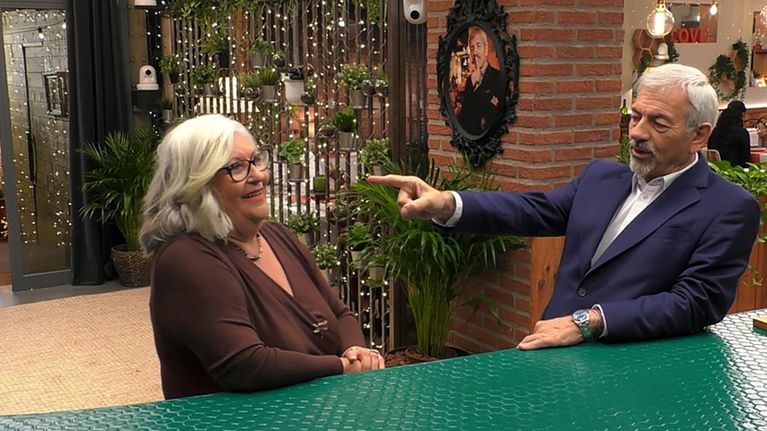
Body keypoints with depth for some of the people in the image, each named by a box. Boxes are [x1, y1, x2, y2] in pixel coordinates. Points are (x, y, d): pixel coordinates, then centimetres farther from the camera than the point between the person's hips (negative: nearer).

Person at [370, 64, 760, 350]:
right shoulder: (600, 177, 14)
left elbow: (695, 304, -12)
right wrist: (447, 204, -13)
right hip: (556, 354, 6)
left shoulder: (730, 209, -4)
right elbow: (534, 210, 5)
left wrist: (588, 322, -21)